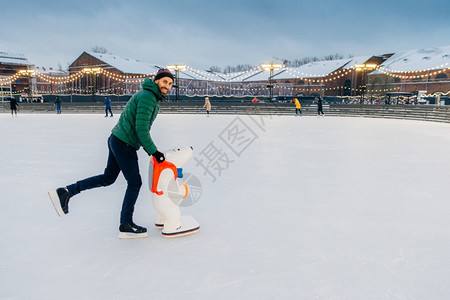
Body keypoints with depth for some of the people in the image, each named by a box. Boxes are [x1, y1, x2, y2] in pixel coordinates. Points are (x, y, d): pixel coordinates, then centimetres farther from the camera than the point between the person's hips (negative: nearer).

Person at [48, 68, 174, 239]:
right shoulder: (147, 96, -16)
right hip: (125, 144, -10)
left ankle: (66, 192, 17)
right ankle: (126, 226, 13)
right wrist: (154, 151, -16)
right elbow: (141, 129, -22)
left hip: (117, 140, 10)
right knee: (134, 183, 1)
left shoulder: (151, 98, 16)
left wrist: (149, 149, 18)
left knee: (108, 178, 17)